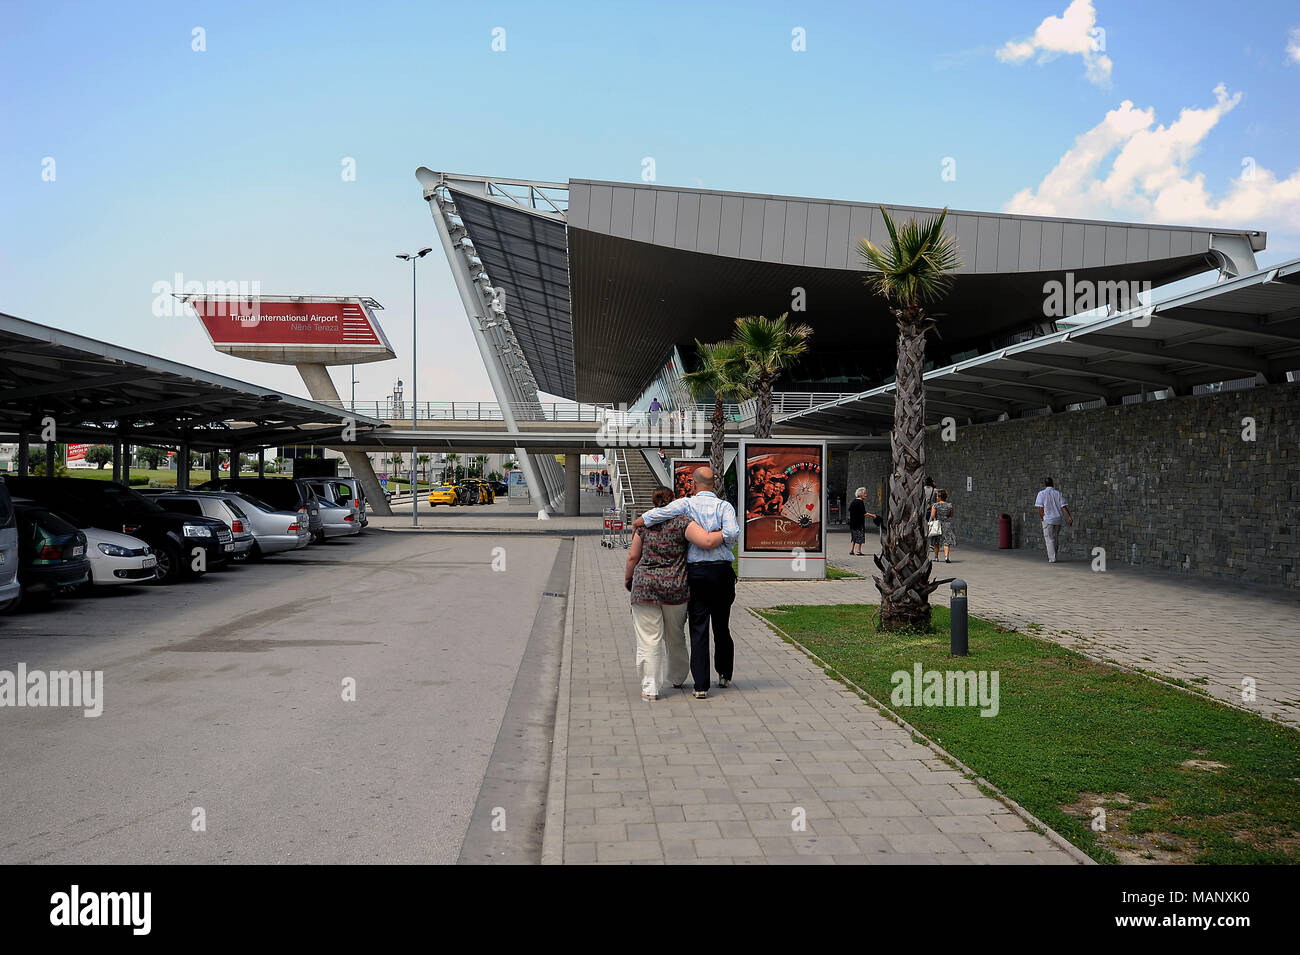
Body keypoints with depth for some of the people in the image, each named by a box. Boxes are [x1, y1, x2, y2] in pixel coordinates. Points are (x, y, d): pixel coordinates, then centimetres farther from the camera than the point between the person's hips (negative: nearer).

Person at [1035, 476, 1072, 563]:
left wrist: (1042, 519, 1)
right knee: (1054, 539, 16)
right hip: (1058, 520, 4)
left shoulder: (1041, 493, -3)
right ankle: (1052, 556, 23)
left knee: (1049, 539, 0)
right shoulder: (1059, 493, 6)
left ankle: (1052, 558, -7)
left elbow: (1040, 508, -7)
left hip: (1047, 519, -4)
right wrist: (1069, 517, -4)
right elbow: (1064, 507, -1)